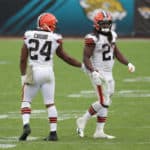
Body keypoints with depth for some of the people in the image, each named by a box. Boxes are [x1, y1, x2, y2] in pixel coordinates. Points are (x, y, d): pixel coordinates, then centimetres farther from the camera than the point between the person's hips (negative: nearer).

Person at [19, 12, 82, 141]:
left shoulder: (29, 36, -1)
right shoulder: (55, 39, -2)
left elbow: (23, 59, -1)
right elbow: (65, 57, 7)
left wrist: (23, 75, 6)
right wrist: (81, 65, 20)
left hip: (32, 72, 0)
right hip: (47, 72, 0)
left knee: (26, 100, 12)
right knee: (50, 103, 7)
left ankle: (26, 125, -11)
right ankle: (53, 132, 5)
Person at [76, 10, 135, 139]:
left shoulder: (111, 35, 9)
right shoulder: (93, 38, -16)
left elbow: (116, 53, 20)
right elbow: (86, 58, -17)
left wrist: (128, 63, 8)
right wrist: (93, 72, -29)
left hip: (108, 73, 8)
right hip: (98, 74, -8)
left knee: (105, 102, 9)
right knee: (104, 102, -10)